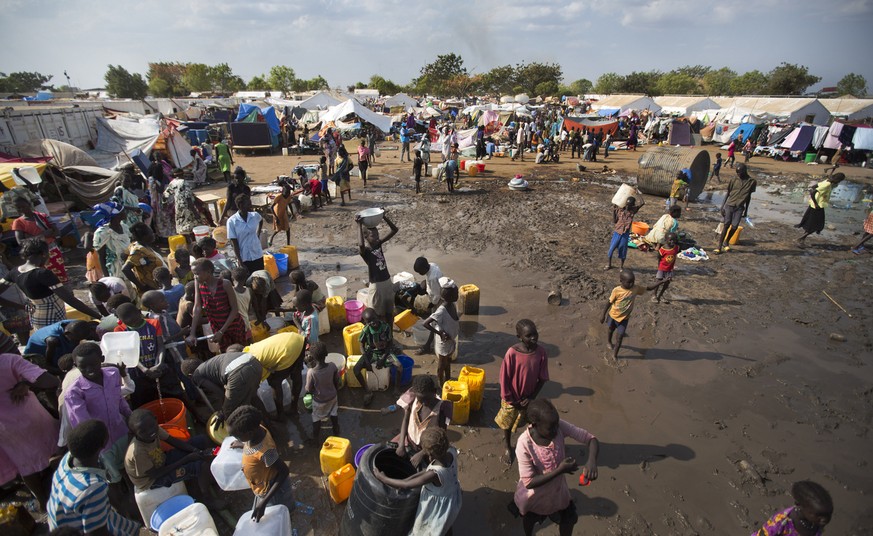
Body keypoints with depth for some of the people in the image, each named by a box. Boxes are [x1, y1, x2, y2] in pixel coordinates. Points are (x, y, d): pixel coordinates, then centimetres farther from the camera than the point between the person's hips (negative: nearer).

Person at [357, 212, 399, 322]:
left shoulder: (379, 244, 1)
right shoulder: (364, 250, -16)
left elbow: (394, 230, 1)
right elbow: (361, 245, -43)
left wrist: (384, 217, -12)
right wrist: (359, 225, -36)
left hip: (388, 282, 6)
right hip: (377, 285, -6)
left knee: (389, 312, 19)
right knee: (378, 315, 8)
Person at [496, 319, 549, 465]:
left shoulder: (541, 352, -19)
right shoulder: (512, 353, -28)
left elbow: (543, 378, -7)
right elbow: (504, 378, -17)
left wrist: (532, 397, -8)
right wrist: (510, 399, -11)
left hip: (528, 398, 2)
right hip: (512, 399, -2)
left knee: (520, 423, 24)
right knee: (508, 423, 22)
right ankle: (507, 446, 49)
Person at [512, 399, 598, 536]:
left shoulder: (559, 426, -28)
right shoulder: (524, 444, -37)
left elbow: (591, 438, -22)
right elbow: (529, 482, -31)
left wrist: (591, 460, -42)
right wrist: (559, 470, -36)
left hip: (558, 489, 2)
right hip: (535, 495, -2)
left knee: (568, 520, 24)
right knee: (529, 519, 28)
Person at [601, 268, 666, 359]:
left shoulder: (636, 288, -17)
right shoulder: (616, 290, -27)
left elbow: (649, 288, -9)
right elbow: (609, 303, -17)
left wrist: (661, 282, -23)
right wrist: (603, 314, -11)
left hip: (624, 318, 2)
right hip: (613, 316, -2)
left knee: (620, 336, 2)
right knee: (611, 330, 25)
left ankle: (615, 354, 18)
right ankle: (609, 342, 55)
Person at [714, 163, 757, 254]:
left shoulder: (752, 182, 2)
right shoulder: (734, 180, 1)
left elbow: (748, 197, 9)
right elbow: (727, 193, 5)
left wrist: (746, 210, 11)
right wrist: (722, 206, -1)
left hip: (739, 207, 1)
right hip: (729, 205, -1)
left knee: (734, 227, -6)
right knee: (726, 225, -8)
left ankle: (726, 242, 17)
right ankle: (719, 246, -7)